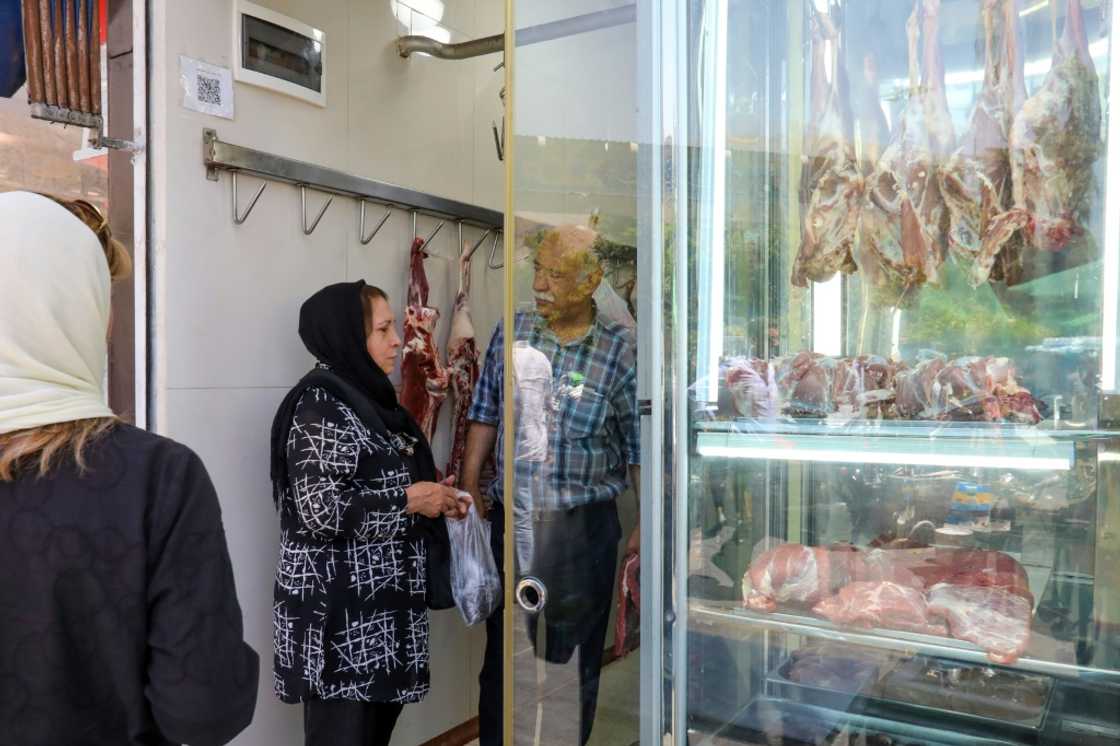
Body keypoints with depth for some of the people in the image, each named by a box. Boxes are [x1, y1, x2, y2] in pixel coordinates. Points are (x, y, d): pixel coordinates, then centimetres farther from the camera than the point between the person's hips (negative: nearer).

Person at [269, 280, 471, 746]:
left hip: (382, 607, 9)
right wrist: (410, 499, -14)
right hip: (339, 613, -8)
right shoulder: (320, 405, -14)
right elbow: (321, 510, -23)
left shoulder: (370, 398, 13)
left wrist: (433, 497, 7)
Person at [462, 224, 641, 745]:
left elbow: (641, 447, -5)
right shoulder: (511, 332, 2)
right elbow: (486, 413, 9)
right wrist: (469, 484, 6)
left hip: (583, 526, -3)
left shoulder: (620, 350, -8)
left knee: (574, 655, 12)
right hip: (513, 519, 3)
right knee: (502, 646, 15)